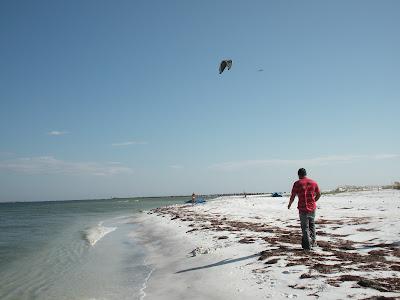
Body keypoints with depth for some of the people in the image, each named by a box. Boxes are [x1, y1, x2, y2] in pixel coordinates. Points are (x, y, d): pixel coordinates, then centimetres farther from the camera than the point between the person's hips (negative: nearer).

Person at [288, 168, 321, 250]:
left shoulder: (297, 183, -7)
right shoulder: (313, 182, 5)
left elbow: (292, 196, -6)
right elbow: (319, 194, 12)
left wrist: (289, 204, 12)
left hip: (303, 208, -4)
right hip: (312, 207, 4)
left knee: (305, 227, 4)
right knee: (312, 225, 21)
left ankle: (307, 245, 4)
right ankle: (313, 242, 27)